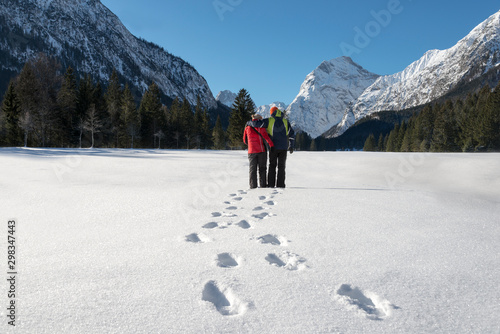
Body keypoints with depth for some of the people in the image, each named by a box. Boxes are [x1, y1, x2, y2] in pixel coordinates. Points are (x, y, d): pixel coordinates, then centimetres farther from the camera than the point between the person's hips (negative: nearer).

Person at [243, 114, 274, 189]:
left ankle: (253, 185, 1)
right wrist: (272, 145, -12)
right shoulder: (260, 126, -3)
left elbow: (245, 140, 12)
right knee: (262, 168, 7)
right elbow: (266, 137, -14)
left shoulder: (248, 127, 7)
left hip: (251, 150, 2)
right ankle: (263, 184, 6)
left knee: (253, 168, 6)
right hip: (261, 150, -2)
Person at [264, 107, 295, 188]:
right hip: (283, 148, 1)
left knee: (272, 166, 6)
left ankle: (271, 184, 3)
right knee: (281, 166, 5)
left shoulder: (269, 121, -2)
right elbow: (292, 134, 8)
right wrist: (292, 146, 15)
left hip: (273, 147, -1)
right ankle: (280, 184, 3)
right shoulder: (285, 121, 6)